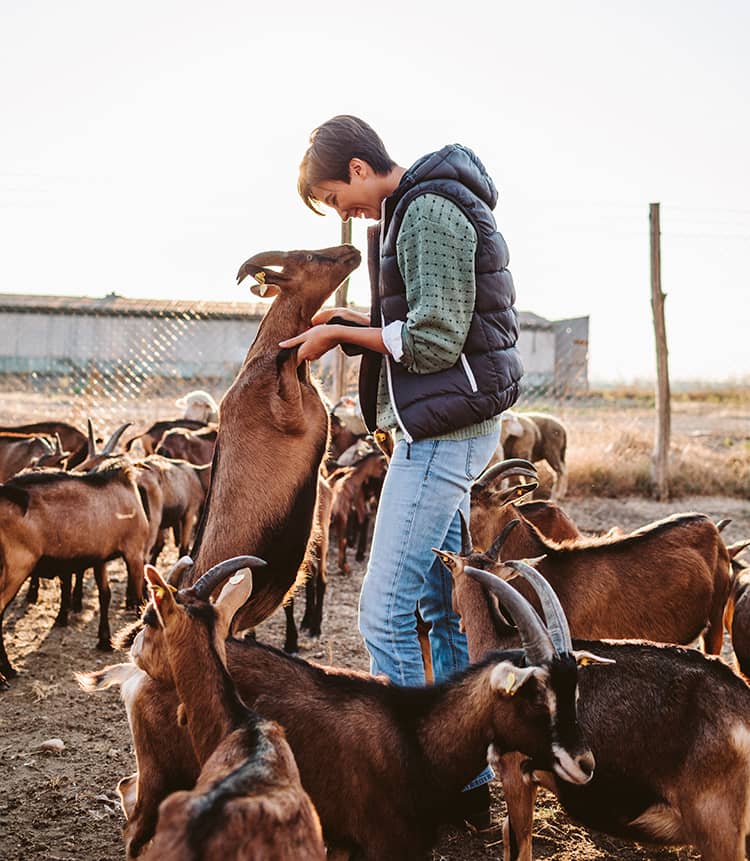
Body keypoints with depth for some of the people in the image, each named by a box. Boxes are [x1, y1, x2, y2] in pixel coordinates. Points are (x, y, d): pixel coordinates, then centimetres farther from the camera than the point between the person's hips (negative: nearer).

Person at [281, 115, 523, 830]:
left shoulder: (428, 210, -14)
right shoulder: (416, 208, 17)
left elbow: (436, 341, -19)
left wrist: (342, 335, -8)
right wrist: (354, 321, 10)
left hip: (445, 429, -11)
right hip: (446, 430, 11)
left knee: (385, 612, -9)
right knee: (442, 606, 14)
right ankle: (468, 780, 22)